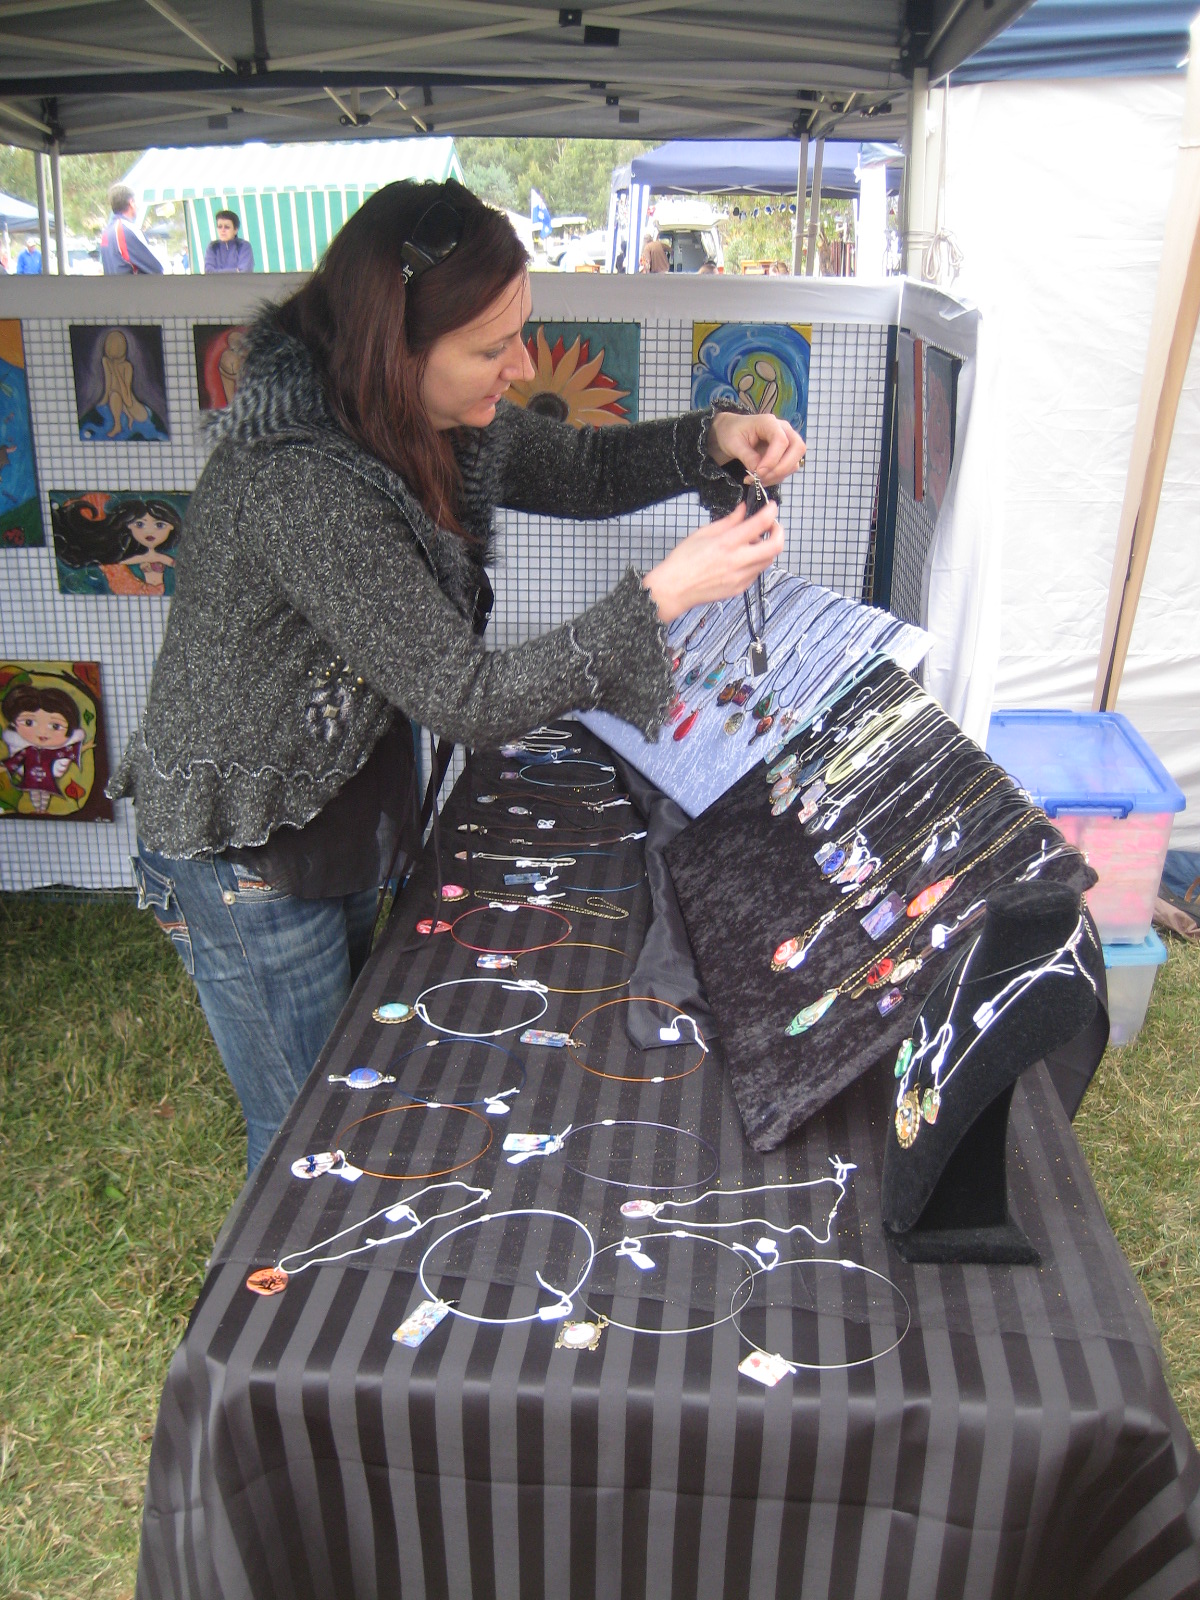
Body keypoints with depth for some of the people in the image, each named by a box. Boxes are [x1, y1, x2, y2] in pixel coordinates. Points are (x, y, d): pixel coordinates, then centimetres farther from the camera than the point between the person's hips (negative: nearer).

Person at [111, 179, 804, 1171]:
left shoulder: (435, 417, -8)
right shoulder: (299, 485, -34)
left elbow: (577, 470, 9)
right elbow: (473, 702, -32)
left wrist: (711, 440, -9)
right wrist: (662, 596, -30)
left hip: (344, 823, 8)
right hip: (247, 860, -8)